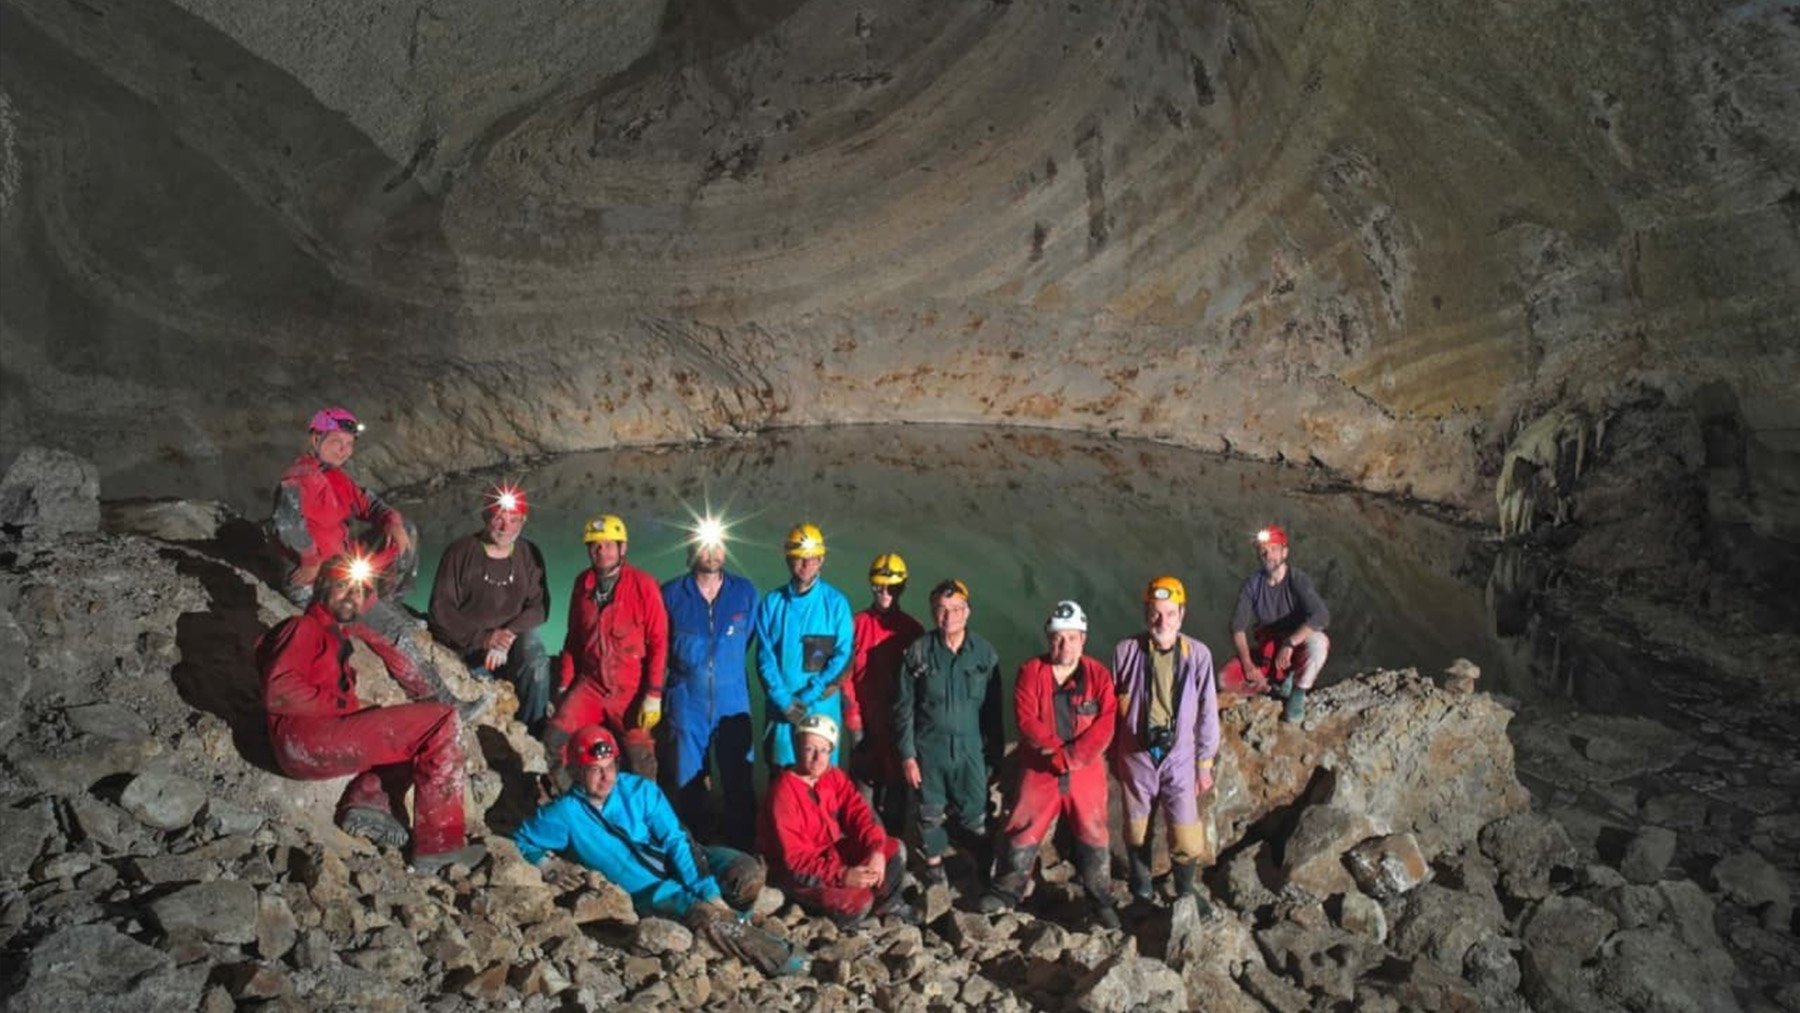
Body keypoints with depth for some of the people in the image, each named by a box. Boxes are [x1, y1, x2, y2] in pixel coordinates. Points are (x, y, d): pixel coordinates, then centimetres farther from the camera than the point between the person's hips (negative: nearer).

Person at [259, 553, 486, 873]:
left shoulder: (339, 636, 28)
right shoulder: (304, 628, 2)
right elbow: (278, 692, -12)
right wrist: (344, 704, -8)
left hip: (329, 734, 8)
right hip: (305, 738, -8)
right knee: (443, 721, -13)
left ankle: (370, 799, -7)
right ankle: (438, 844, -17)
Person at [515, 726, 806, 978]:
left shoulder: (641, 789, -5)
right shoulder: (565, 813, -7)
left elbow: (675, 841, -11)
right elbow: (520, 842, 8)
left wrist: (709, 891, -21)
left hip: (680, 865, 2)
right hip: (647, 891, -2)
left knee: (749, 872, -26)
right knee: (704, 912, -34)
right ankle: (770, 953, -16)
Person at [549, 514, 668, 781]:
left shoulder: (643, 585, -10)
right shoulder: (583, 583, 4)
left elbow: (658, 642, -10)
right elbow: (573, 637, 13)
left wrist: (654, 695, -13)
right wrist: (564, 682, 10)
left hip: (630, 690, -4)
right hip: (589, 684, 4)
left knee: (640, 761, 1)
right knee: (554, 743, -6)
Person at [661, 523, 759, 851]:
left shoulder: (745, 593, 4)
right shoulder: (671, 594, 2)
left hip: (733, 701, 0)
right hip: (686, 703, 0)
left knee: (739, 782, 1)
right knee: (687, 783, 7)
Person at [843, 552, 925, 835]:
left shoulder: (912, 629, 1)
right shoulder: (857, 624, -1)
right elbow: (847, 675, -2)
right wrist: (853, 721, -5)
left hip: (899, 723, 0)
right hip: (866, 723, 0)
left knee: (896, 787, 7)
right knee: (864, 790, 4)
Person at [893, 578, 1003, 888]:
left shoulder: (984, 653, -4)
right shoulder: (917, 652, -6)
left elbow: (994, 709, 1)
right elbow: (903, 708, -2)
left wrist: (995, 754, 1)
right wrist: (907, 755, -4)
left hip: (970, 748, 0)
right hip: (928, 748, 0)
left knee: (975, 815, 4)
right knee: (931, 812, 14)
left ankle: (988, 868, 24)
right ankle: (933, 862, 36)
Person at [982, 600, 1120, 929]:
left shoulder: (1099, 675, -3)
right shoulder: (1030, 672, -5)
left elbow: (1104, 727, -11)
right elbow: (1027, 722, -12)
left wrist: (1071, 757, -20)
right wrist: (1059, 751, -20)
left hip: (1086, 772, 0)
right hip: (1039, 772, 0)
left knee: (1093, 836, 10)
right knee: (1022, 832, 8)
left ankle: (1102, 900, 27)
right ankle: (1006, 891, 27)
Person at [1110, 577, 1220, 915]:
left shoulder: (1198, 654, -10)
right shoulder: (1126, 651, -10)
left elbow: (1207, 712, -1)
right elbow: (1112, 707, 0)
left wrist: (1205, 764, 2)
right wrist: (1114, 755, 6)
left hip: (1179, 755, 0)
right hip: (1137, 754, 0)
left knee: (1186, 834, 4)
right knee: (1137, 826, 17)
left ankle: (1186, 888, 31)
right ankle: (1141, 883, 42)